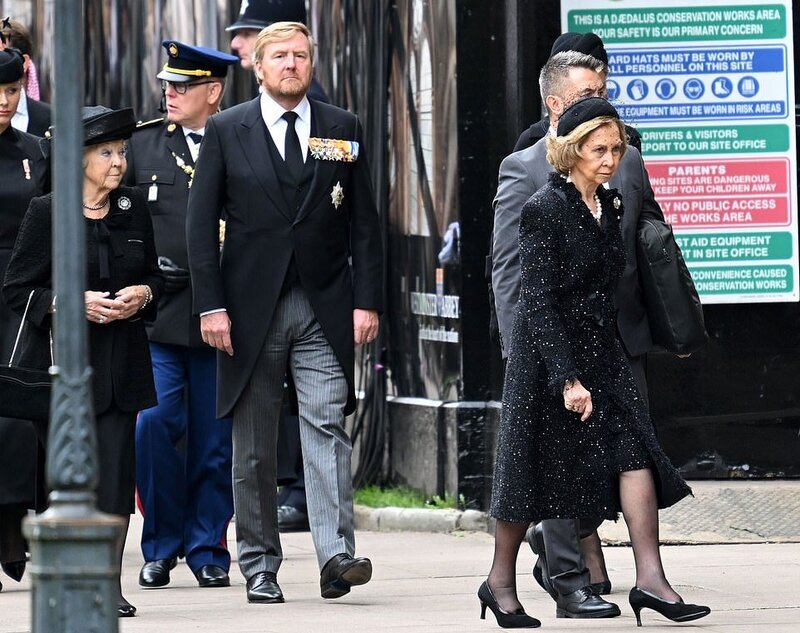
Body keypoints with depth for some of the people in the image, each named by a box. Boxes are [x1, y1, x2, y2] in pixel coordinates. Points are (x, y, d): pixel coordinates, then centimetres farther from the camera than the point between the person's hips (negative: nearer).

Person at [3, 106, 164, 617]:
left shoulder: (134, 209, 9)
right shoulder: (47, 212, -3)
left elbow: (155, 275, 20)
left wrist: (142, 295, -2)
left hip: (122, 362, 3)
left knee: (117, 473, -6)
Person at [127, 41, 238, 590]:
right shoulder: (142, 143, 8)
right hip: (158, 312, 1)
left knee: (215, 439, 2)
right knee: (155, 424, -8)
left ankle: (207, 549, 14)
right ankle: (161, 546, 5)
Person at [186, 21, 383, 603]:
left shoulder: (343, 130, 8)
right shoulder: (226, 130, 4)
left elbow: (364, 223, 8)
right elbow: (202, 223, 2)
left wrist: (367, 300, -1)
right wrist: (211, 305, -6)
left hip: (325, 307, 0)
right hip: (252, 308, 0)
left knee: (326, 425, -11)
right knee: (253, 446, 5)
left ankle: (337, 555, -19)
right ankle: (259, 566, 11)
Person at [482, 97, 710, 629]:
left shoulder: (610, 206, 8)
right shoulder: (544, 210, -14)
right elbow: (539, 303, -18)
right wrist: (568, 378, -24)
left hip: (601, 350, 6)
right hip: (548, 354, -6)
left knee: (635, 451, -9)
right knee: (537, 467, 3)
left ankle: (650, 579, -14)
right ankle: (501, 581, 19)